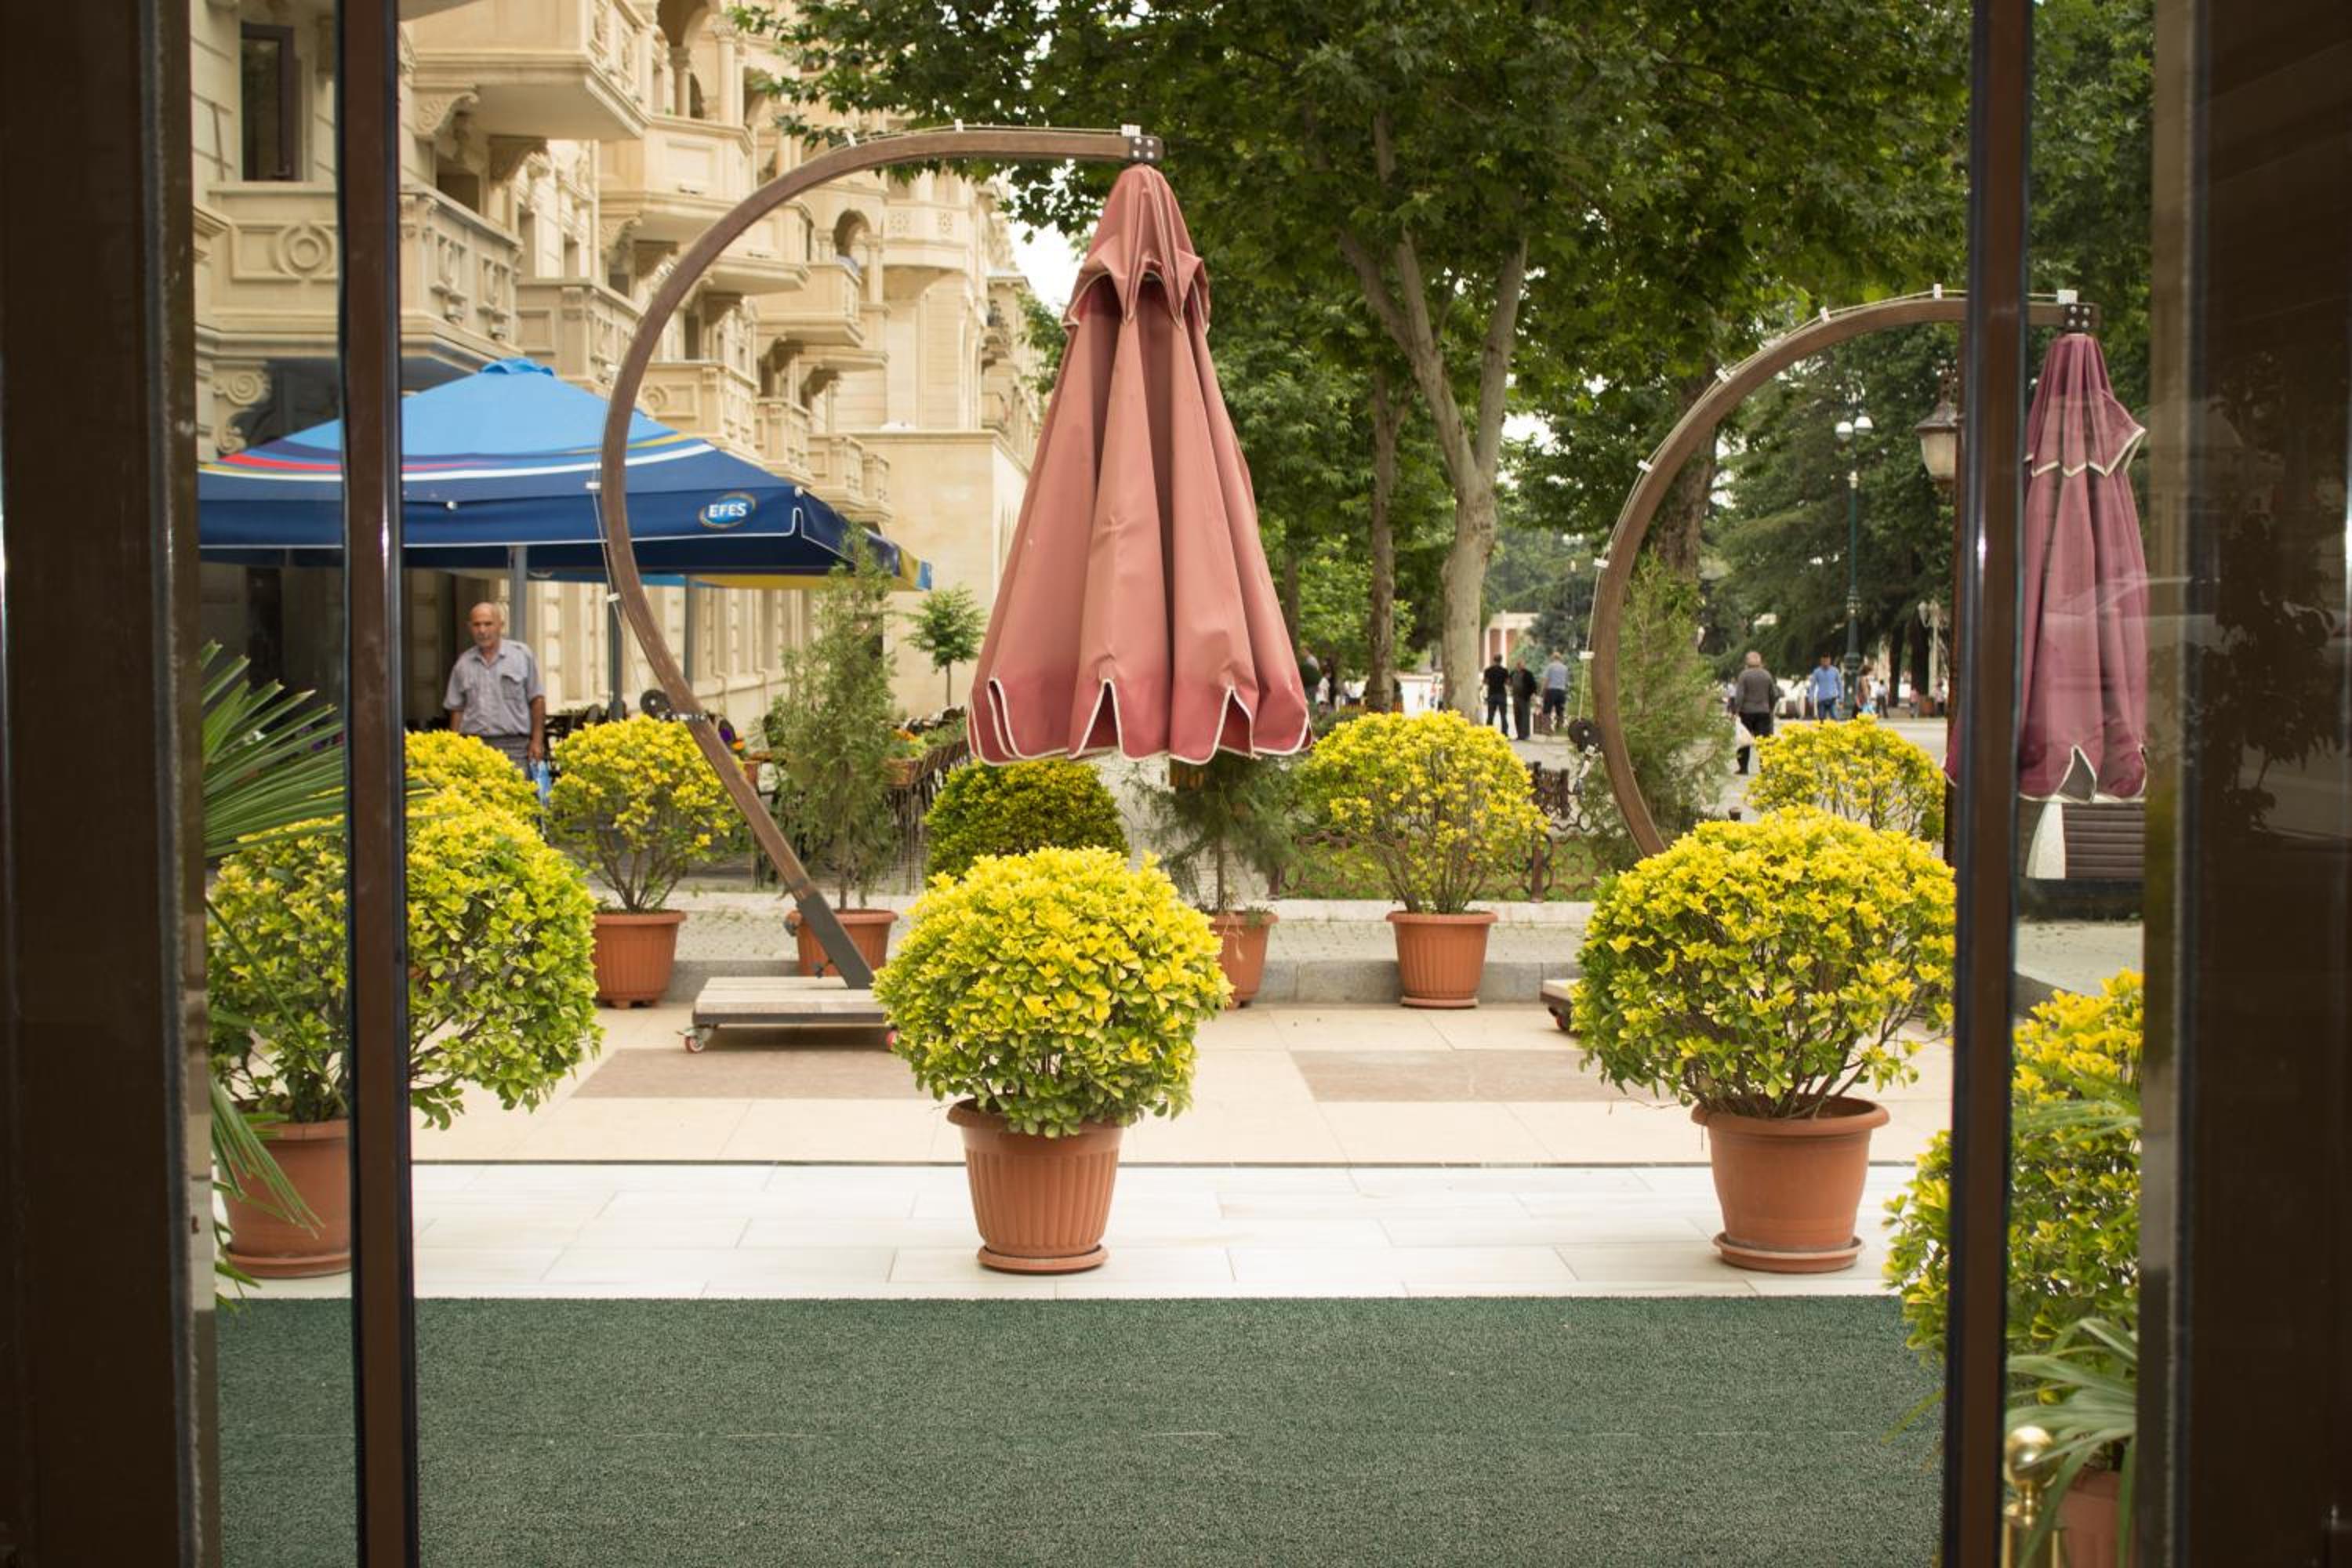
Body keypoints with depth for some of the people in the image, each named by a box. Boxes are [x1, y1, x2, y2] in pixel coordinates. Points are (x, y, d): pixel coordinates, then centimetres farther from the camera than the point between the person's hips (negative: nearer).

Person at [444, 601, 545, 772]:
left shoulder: (521, 655, 6)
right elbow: (456, 709, 17)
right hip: (474, 745, 2)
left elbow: (537, 700, 7)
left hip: (514, 745, -2)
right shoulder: (464, 663, 13)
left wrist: (537, 741, 0)